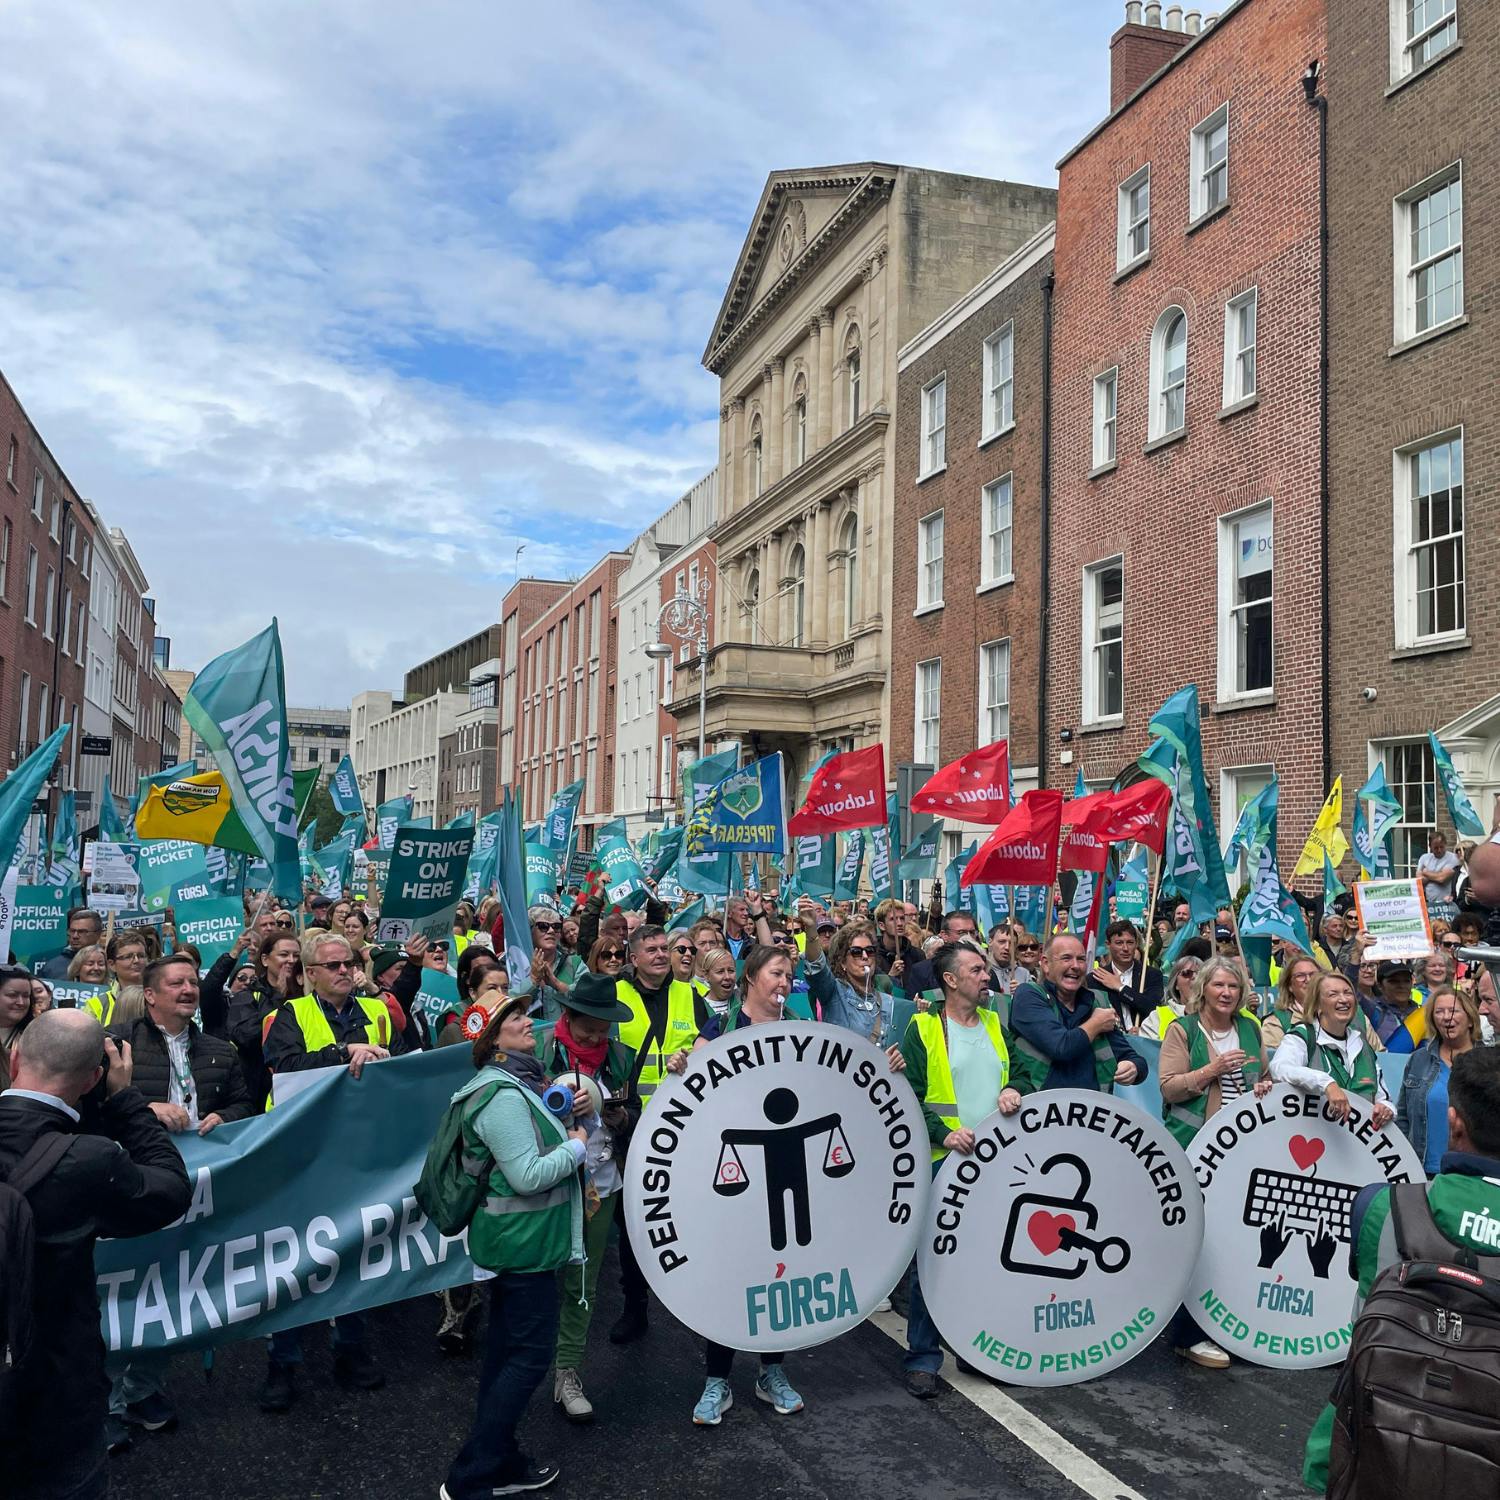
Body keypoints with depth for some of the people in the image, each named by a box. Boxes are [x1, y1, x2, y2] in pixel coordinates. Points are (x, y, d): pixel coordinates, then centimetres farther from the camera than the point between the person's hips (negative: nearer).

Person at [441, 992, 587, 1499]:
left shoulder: (516, 1083, 8)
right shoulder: (503, 1096, -23)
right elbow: (527, 1176, -26)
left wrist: (568, 1129, 6)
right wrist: (577, 1148, -13)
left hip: (514, 1238, 10)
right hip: (525, 1241, -10)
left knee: (507, 1350, 16)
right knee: (530, 1355, -3)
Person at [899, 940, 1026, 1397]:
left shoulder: (995, 1024, 11)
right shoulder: (923, 1028, -6)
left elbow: (1019, 1072, 16)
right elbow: (909, 1096, -10)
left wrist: (1013, 1090, -6)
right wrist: (943, 1133, -21)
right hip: (941, 1163, -5)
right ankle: (923, 1359, 12)